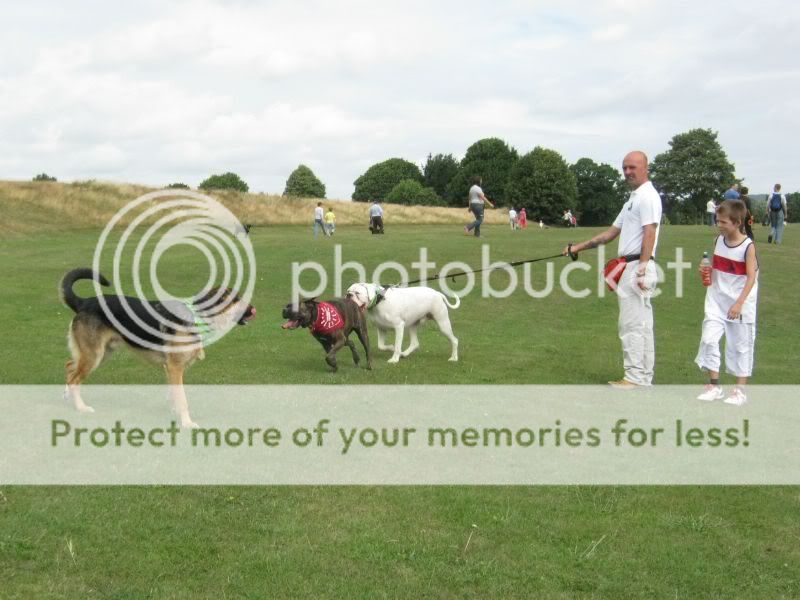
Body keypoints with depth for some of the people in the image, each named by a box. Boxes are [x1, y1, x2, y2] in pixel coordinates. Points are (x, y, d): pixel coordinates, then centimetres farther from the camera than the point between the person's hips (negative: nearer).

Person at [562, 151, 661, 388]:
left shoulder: (648, 196, -9)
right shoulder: (633, 198, 22)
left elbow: (649, 234, -18)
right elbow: (612, 232, 25)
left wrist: (642, 269, -25)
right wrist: (578, 247, 22)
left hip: (637, 266, -10)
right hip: (629, 267, 10)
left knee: (632, 325, -9)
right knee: (641, 325, 12)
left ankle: (635, 378, -6)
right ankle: (644, 377, 17)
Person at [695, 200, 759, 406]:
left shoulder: (748, 246, -12)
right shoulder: (718, 241, 4)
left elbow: (751, 277, -15)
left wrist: (739, 303, -21)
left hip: (740, 304, -5)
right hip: (717, 301, 5)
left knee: (740, 345, 5)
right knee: (709, 339, -3)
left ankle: (740, 389, 15)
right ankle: (714, 385, 9)